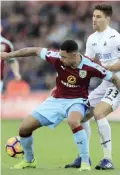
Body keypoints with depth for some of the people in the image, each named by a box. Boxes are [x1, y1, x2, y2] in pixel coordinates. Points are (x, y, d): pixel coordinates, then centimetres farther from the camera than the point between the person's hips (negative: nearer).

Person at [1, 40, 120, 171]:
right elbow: (35, 50, -5)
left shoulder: (89, 67, -23)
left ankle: (85, 162, -30)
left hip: (76, 101, -4)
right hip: (56, 100, 4)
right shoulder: (57, 58, -18)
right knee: (24, 128, -1)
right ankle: (29, 160, 27)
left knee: (73, 121, -40)